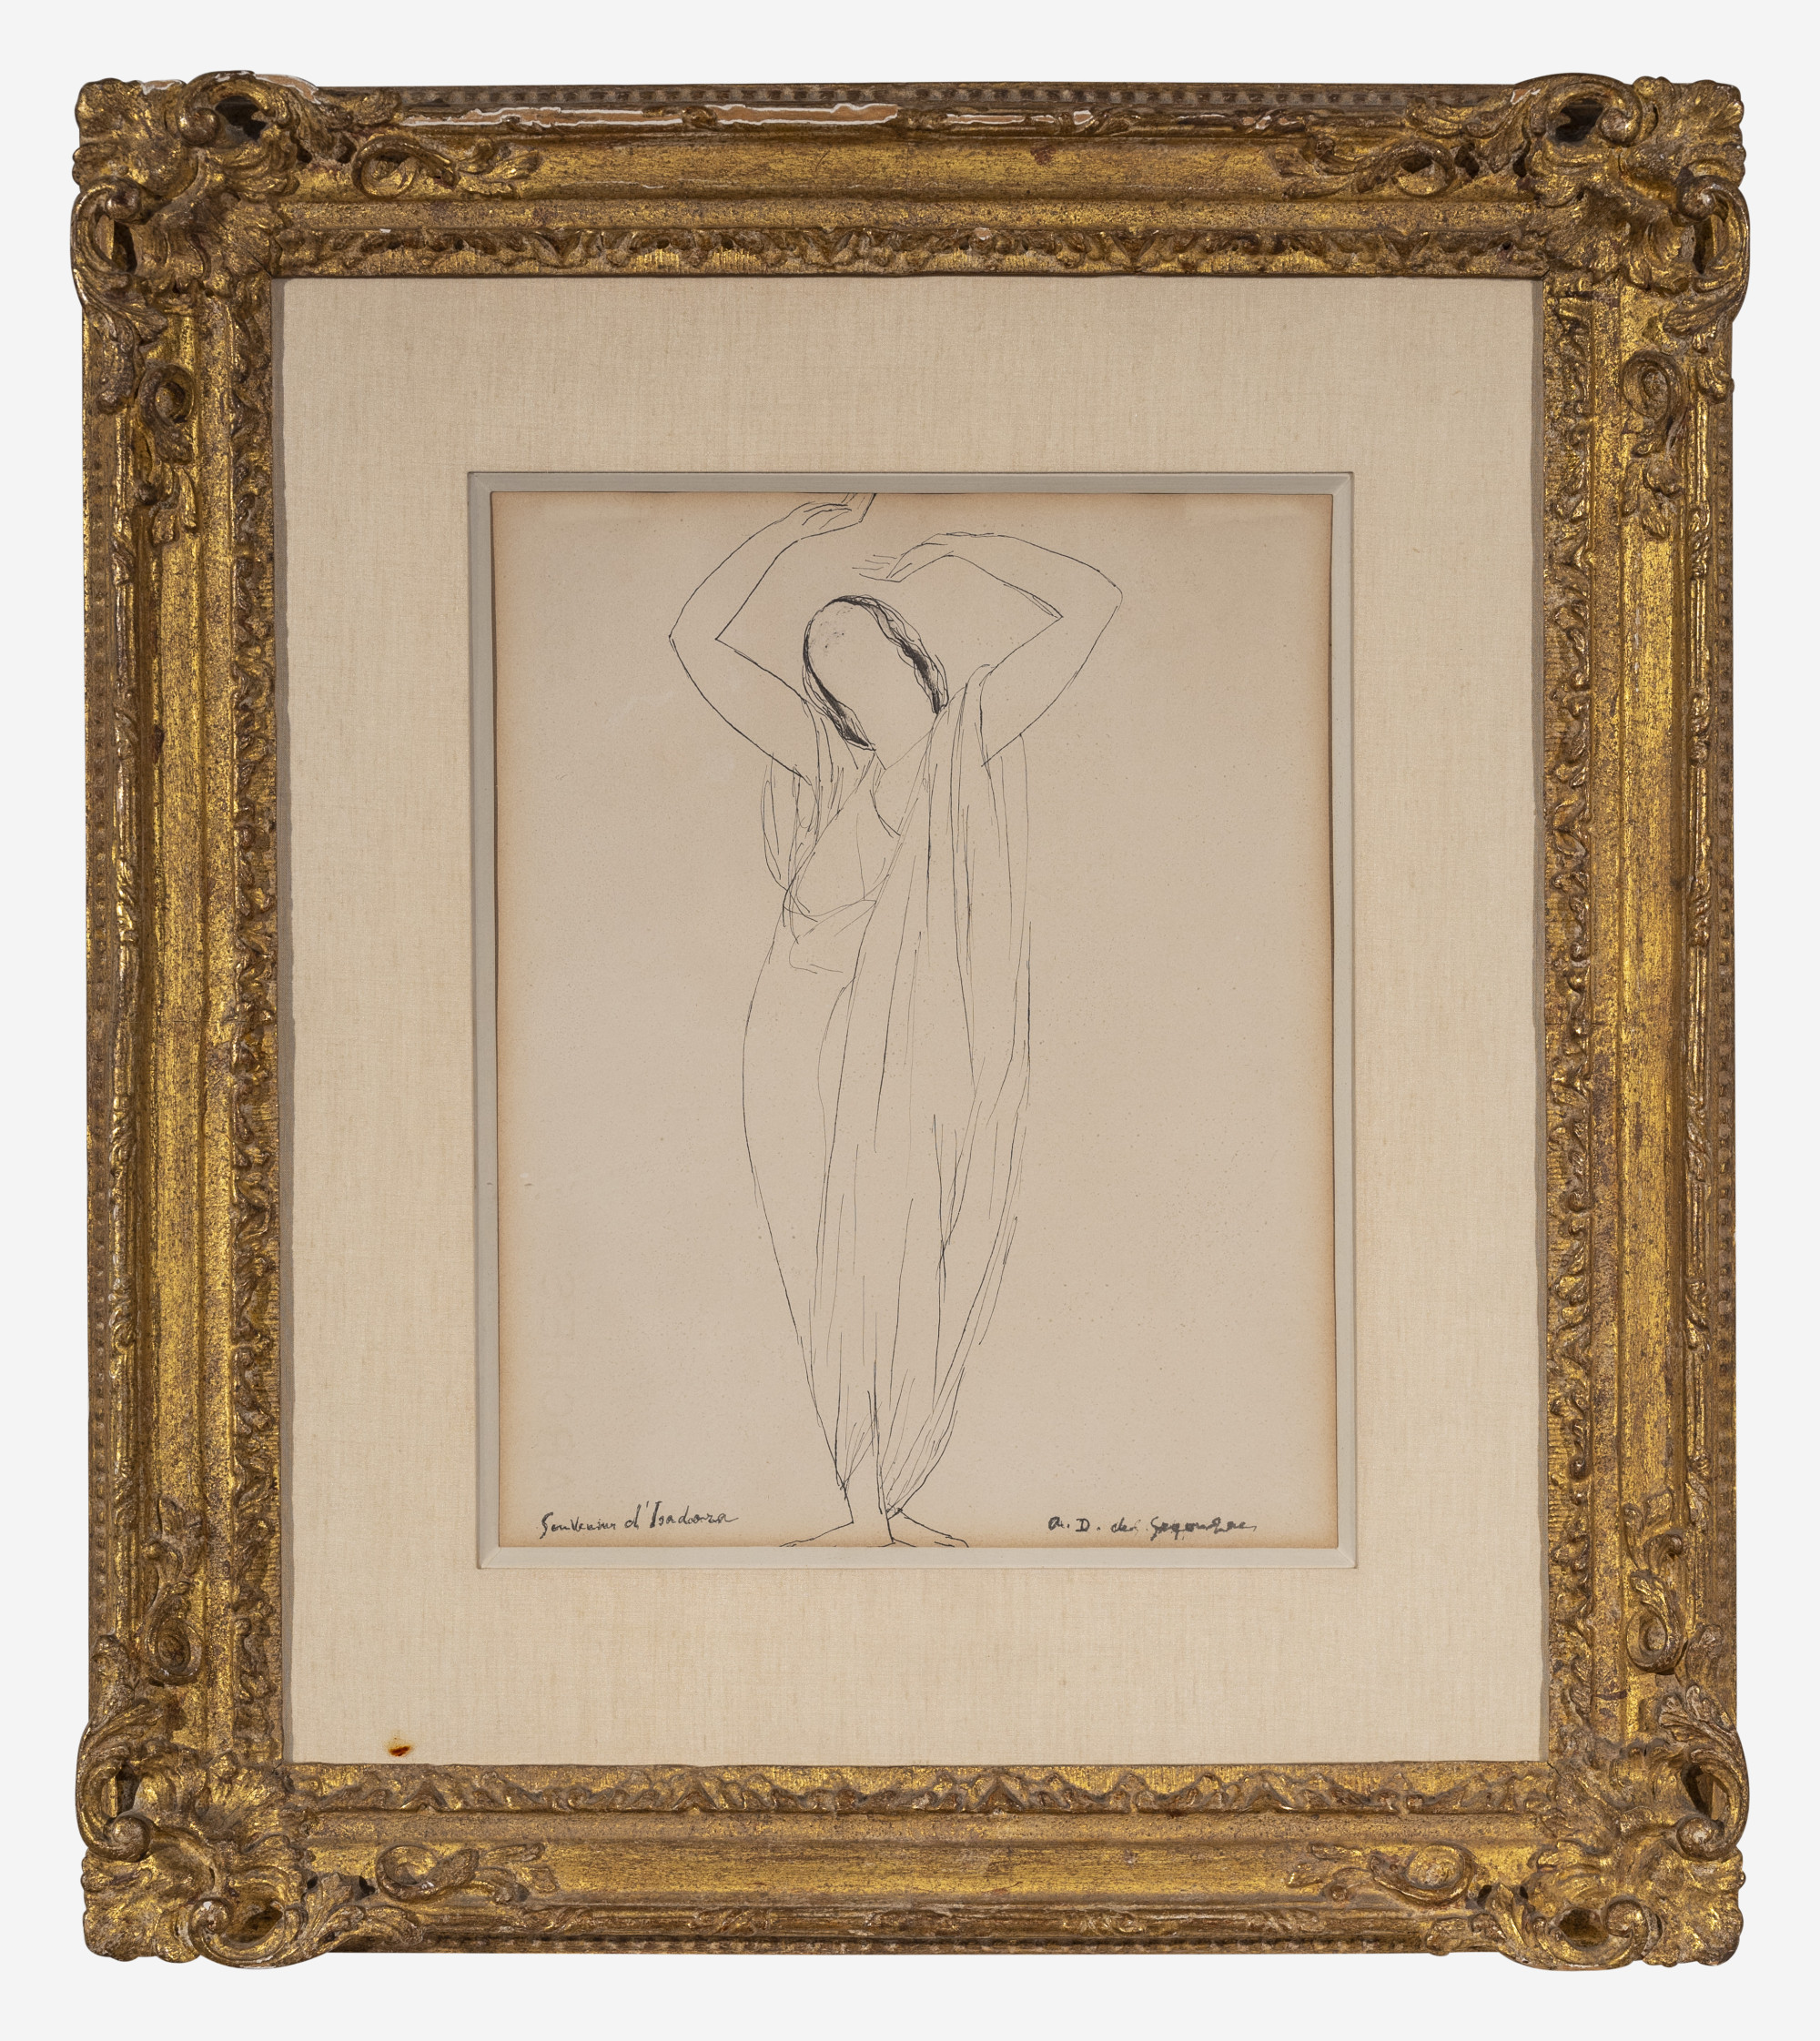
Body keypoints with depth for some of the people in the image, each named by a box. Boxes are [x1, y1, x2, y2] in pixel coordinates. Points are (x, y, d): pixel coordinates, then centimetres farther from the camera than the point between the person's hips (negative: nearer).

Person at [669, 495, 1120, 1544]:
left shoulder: (970, 733, 7)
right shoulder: (826, 758, 8)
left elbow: (1091, 602, 6)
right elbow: (697, 635, 6)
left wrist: (959, 545, 12)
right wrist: (794, 529, 10)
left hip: (943, 1060, 0)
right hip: (821, 1050, 0)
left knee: (932, 1277, -1)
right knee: (843, 1271, -3)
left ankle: (894, 1499, 6)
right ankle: (866, 1507, -1)